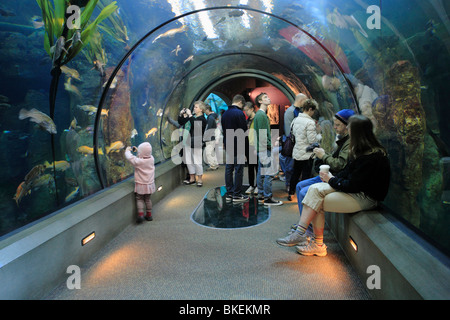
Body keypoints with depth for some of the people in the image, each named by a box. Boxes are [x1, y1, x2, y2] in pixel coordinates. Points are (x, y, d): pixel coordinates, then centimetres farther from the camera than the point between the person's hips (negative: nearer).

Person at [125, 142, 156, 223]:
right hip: (150, 184, 5)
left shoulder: (138, 161, -22)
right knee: (148, 199, 17)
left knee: (139, 199, 10)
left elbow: (129, 157, -15)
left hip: (141, 185, -5)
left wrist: (127, 150, 5)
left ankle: (140, 214, -4)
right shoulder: (151, 159, -6)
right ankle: (149, 215, 22)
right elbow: (145, 155, 15)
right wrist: (137, 150, 20)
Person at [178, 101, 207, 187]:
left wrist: (189, 115, -22)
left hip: (196, 144, -8)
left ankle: (200, 180, 10)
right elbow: (181, 122, 21)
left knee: (197, 162, -2)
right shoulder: (192, 116, 14)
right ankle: (192, 178, 24)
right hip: (187, 142, 8)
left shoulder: (202, 119, -8)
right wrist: (181, 114, 5)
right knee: (189, 161, 13)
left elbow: (195, 125, -28)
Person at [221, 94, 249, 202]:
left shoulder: (224, 114, 13)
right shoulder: (239, 113, -12)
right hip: (238, 146, -8)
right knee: (238, 170, -2)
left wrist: (226, 143, 18)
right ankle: (237, 195, 2)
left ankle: (229, 193, 15)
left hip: (228, 146, 8)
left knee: (228, 169, 10)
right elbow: (244, 130, -12)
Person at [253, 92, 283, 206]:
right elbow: (262, 134, -19)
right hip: (265, 148, -10)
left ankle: (261, 195, 20)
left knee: (261, 173, 13)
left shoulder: (261, 114, 18)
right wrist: (269, 145, -15)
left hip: (262, 148, 10)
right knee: (269, 173, -8)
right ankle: (267, 198, -3)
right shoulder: (261, 115, -14)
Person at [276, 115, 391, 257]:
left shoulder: (371, 156, -23)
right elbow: (348, 171, 14)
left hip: (365, 197, -9)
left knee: (317, 202, -17)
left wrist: (331, 180, -8)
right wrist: (332, 178, -2)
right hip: (355, 188, 9)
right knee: (315, 189, -10)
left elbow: (352, 185, -22)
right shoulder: (362, 149, 7)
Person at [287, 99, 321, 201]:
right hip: (306, 154, -7)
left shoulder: (296, 119, 4)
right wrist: (320, 135, -2)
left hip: (296, 153, 7)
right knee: (306, 176, 4)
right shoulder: (310, 122, -19)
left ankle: (290, 193, 27)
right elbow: (312, 140, -18)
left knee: (295, 173, 18)